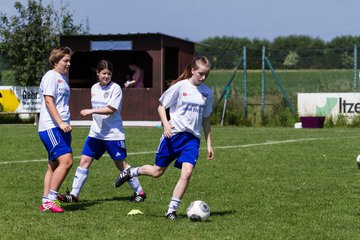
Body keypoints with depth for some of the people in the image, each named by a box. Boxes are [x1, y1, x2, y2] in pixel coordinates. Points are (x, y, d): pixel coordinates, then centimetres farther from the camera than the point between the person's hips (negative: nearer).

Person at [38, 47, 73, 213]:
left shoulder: (63, 77, 20)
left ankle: (46, 202, 10)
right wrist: (61, 123, -25)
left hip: (62, 128, 10)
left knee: (54, 166, 8)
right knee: (66, 161, -18)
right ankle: (50, 199, -14)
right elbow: (49, 101, -18)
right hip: (51, 127, -10)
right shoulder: (51, 77, -8)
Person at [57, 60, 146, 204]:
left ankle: (139, 192, 15)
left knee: (121, 164, 1)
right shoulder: (94, 88, 11)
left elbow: (111, 110, -18)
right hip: (96, 133, 6)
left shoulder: (115, 88, -9)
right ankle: (74, 194, 2)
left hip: (113, 134, -6)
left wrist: (91, 111, -23)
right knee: (84, 161, -1)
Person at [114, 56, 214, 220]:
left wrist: (209, 144, 14)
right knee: (157, 172, 5)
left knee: (187, 172, -16)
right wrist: (166, 124, -17)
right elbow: (161, 106, 0)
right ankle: (130, 172, 35)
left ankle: (171, 210, -5)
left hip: (192, 138, 3)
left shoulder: (207, 93, 6)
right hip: (173, 134, -3)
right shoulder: (180, 86, -7)